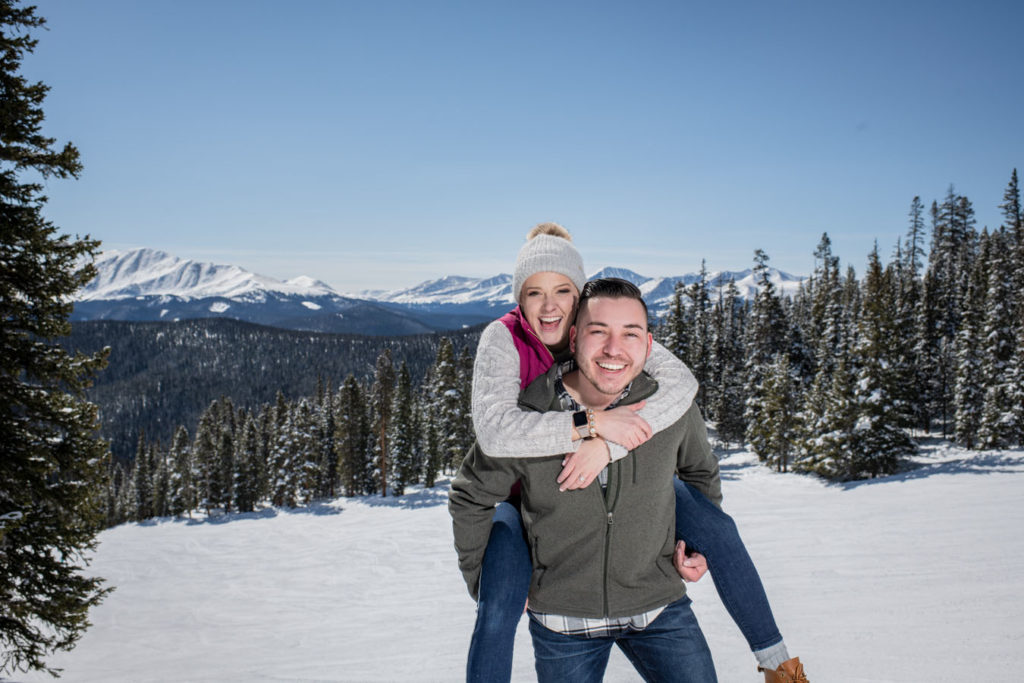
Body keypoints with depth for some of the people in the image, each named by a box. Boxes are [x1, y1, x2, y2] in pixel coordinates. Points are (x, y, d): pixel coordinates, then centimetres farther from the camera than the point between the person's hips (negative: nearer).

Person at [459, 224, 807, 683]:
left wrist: (607, 445, -43)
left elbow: (681, 383, -31)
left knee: (715, 527, -9)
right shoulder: (503, 340, -22)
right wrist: (593, 424, -43)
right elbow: (493, 430, -37)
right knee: (499, 608, -26)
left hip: (619, 475, 3)